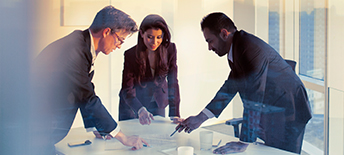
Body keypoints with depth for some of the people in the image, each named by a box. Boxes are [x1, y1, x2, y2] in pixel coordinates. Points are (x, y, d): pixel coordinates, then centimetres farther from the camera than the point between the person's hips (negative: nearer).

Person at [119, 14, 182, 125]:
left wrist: (174, 114, -25)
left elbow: (173, 83, -17)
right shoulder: (131, 55, -25)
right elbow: (127, 89, -26)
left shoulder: (170, 50, -17)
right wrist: (140, 110, -45)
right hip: (132, 104, -2)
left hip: (157, 103, 2)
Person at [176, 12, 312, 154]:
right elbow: (230, 88, 12)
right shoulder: (236, 48, 5)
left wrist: (247, 141, -28)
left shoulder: (251, 49, -26)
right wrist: (201, 117, 10)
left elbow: (254, 98, -29)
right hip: (271, 113, 9)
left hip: (287, 114, -9)